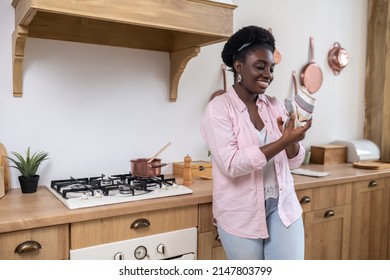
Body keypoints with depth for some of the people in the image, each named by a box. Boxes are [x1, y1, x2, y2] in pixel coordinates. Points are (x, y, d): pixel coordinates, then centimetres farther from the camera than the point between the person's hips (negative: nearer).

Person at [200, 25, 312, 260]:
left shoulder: (275, 105, 4)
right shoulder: (218, 108, -11)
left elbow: (294, 162, 5)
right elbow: (231, 164, -23)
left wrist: (291, 140, -16)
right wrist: (282, 141, -27)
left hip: (283, 207, 4)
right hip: (241, 215, -4)